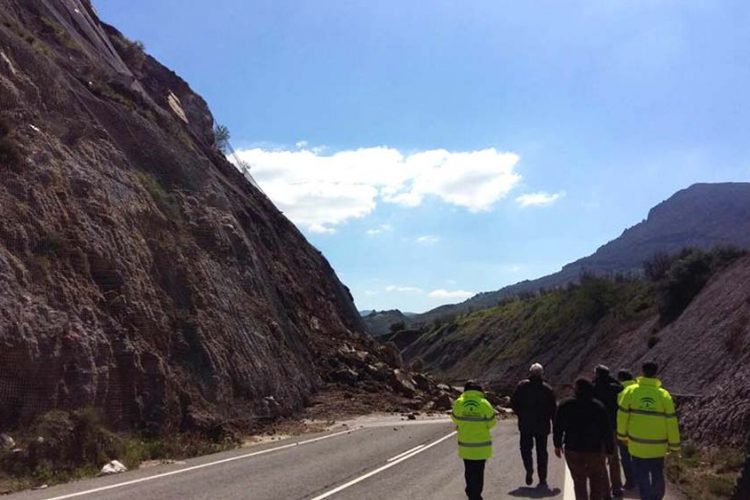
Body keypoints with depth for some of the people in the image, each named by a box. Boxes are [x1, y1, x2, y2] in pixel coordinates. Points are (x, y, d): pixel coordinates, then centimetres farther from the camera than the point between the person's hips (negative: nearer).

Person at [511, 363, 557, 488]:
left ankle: (529, 469, -11)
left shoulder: (522, 386, -3)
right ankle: (542, 480, 10)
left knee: (526, 448, 13)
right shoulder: (547, 389, -3)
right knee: (541, 451, 10)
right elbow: (553, 408, -2)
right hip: (542, 425, 1)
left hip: (525, 424, 0)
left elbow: (513, 403, -3)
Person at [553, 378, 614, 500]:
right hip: (595, 450, -1)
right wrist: (609, 449, 1)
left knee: (579, 482, 12)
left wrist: (557, 445, 11)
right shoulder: (599, 406, -5)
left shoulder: (566, 405, -2)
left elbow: (558, 427, 2)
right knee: (597, 481, 14)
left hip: (572, 450, 1)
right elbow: (607, 430, -5)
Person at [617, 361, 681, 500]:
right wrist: (674, 444, 4)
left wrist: (622, 435, 10)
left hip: (637, 444, -1)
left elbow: (622, 415, -5)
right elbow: (671, 422, -7)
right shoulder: (664, 395, -9)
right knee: (657, 475, 22)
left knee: (642, 476, 9)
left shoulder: (630, 391, -9)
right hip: (658, 445, 1)